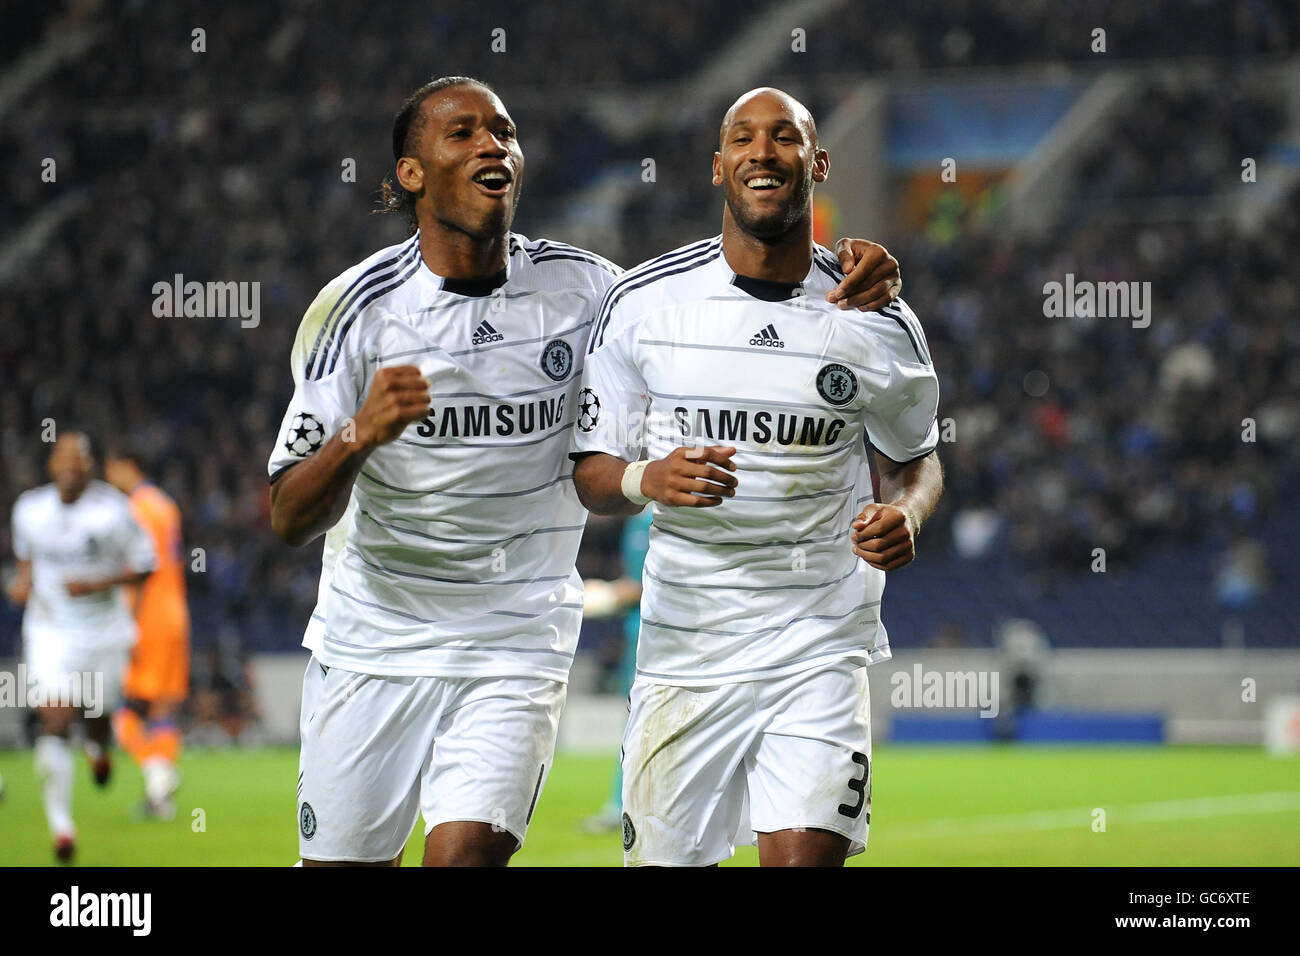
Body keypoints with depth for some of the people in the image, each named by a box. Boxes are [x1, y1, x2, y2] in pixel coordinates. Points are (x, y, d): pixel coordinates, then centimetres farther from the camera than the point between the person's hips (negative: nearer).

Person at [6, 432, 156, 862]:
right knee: (55, 722, -15)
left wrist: (97, 584, -20)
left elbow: (144, 565, -7)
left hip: (104, 631, -1)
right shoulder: (30, 509, -2)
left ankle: (98, 747, 55)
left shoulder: (112, 509, -13)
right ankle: (60, 822, -9)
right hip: (50, 631, 1)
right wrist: (24, 579, -1)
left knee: (96, 713, 14)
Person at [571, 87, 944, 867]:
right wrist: (646, 480, -19)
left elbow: (914, 457, 16)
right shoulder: (644, 302, -1)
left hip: (821, 647, -1)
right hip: (685, 641, 1)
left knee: (807, 857, -16)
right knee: (666, 856, 3)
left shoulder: (878, 325, 0)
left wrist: (904, 514, -7)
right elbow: (591, 473, 4)